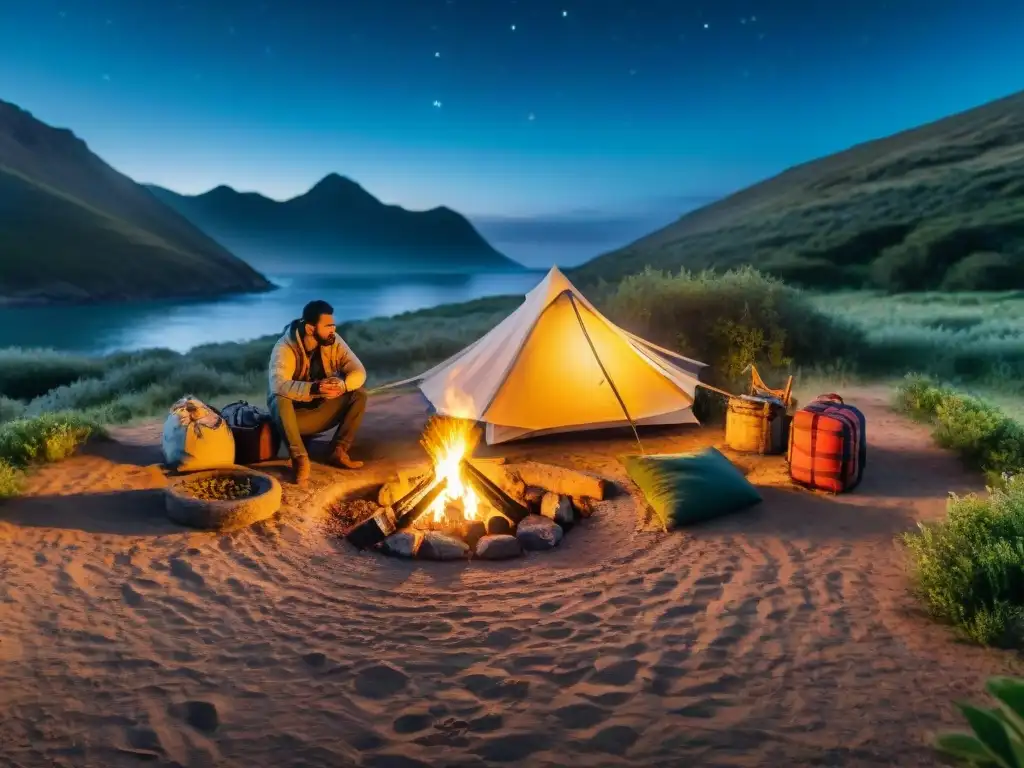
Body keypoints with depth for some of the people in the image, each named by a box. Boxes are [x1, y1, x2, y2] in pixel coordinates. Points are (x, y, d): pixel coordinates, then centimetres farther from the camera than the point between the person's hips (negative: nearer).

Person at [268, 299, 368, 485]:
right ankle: (300, 459, -31)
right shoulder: (285, 347, -23)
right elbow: (278, 385, -38)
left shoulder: (333, 341, -11)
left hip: (322, 411, 4)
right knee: (279, 400, -36)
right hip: (294, 414, -4)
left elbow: (359, 372, -15)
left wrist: (342, 385, -38)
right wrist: (313, 388, -54)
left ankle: (338, 451, -17)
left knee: (359, 394, -18)